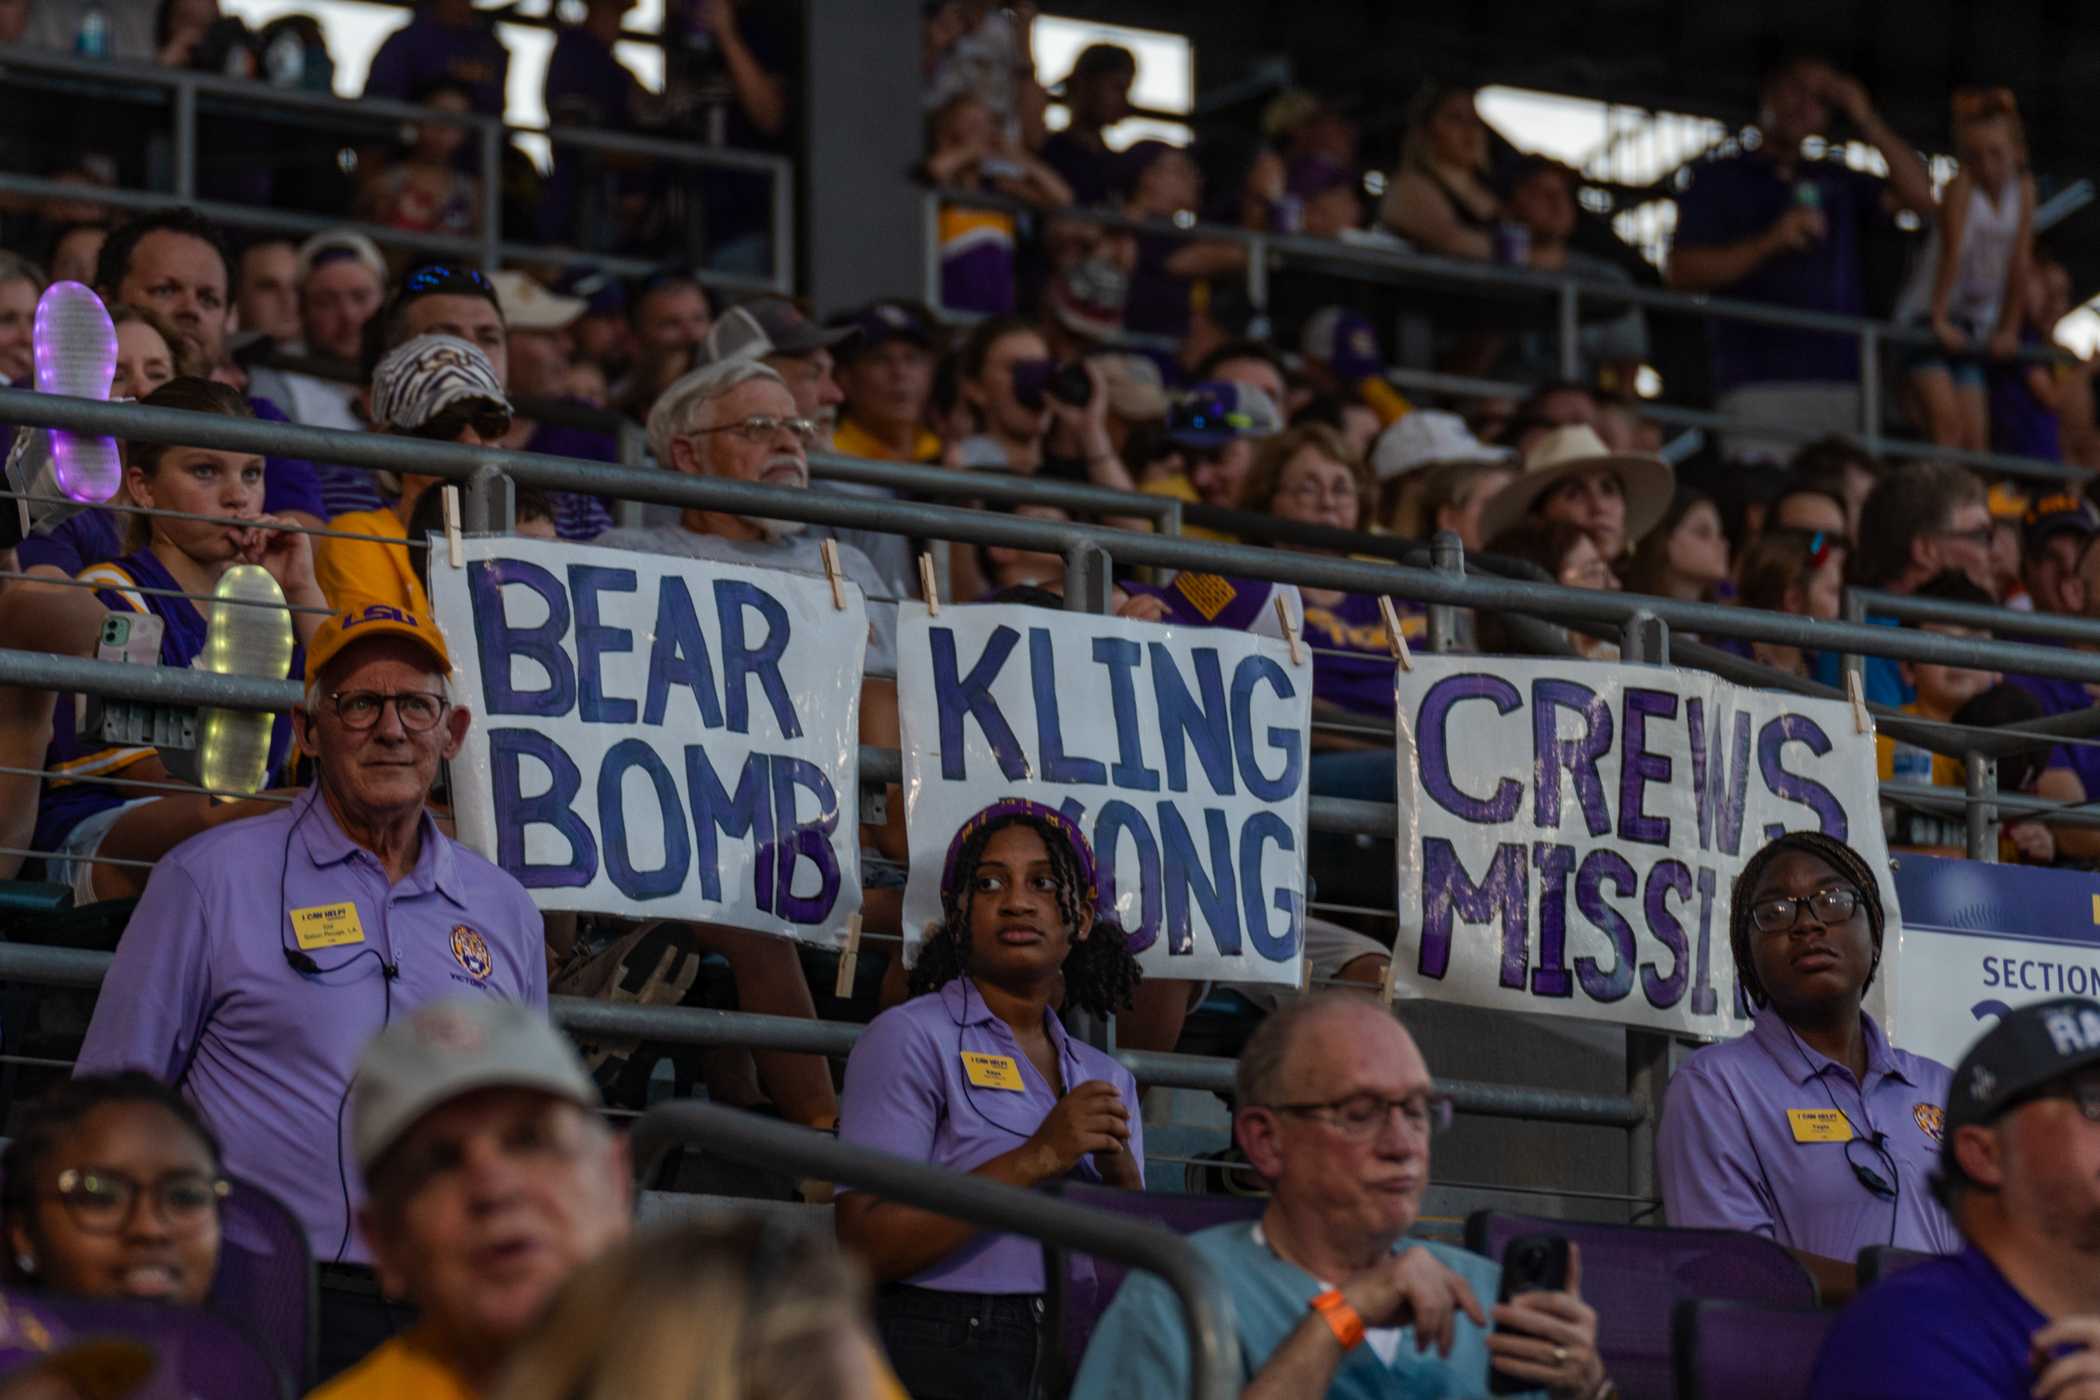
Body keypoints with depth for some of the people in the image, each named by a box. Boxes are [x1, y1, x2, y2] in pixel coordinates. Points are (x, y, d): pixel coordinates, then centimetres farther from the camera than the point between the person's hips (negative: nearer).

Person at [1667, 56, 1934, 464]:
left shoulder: (1837, 182, 23)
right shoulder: (1719, 180, 12)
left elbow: (1920, 195, 11)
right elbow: (1682, 272, 2)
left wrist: (1864, 118, 10)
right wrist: (1768, 243, -9)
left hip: (1839, 380, 4)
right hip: (1759, 381, -4)